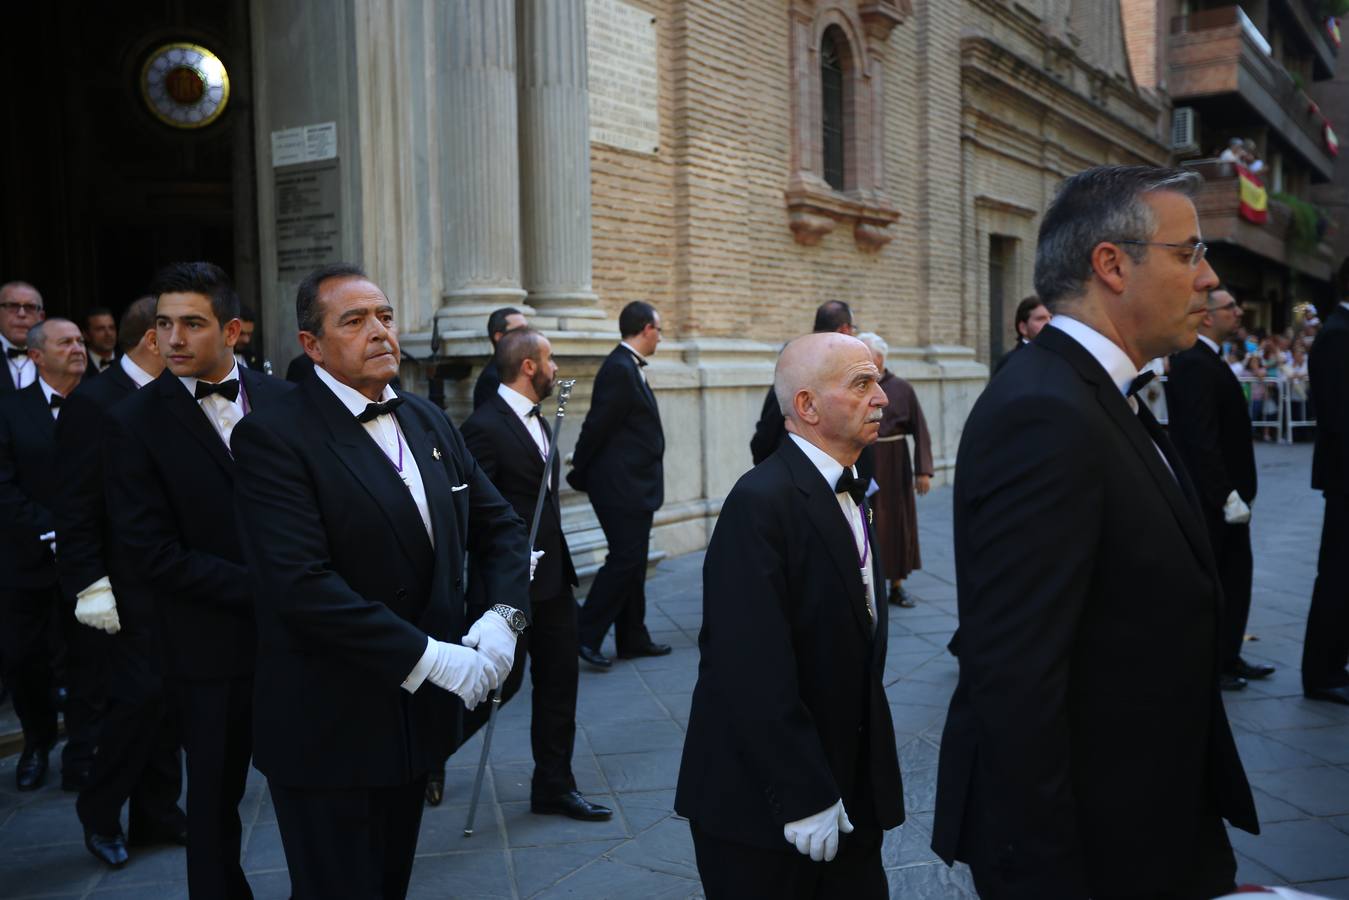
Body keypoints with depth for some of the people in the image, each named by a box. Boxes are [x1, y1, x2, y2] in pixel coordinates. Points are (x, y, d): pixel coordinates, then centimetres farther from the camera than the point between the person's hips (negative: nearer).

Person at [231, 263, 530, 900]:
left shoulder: (429, 422, 8)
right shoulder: (272, 437, -15)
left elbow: (498, 525, 11)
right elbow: (300, 585, -25)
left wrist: (504, 615, -8)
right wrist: (430, 658, -23)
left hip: (418, 710, 7)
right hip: (329, 729, -6)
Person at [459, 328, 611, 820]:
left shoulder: (538, 420, 13)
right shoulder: (485, 426, -16)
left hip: (552, 578, 9)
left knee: (559, 684, 12)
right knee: (501, 681, 1)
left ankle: (553, 785, 24)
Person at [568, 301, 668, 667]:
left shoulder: (629, 368, 15)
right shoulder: (619, 369, -17)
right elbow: (597, 426, -17)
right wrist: (579, 473, -8)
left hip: (634, 486, 10)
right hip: (621, 485, -10)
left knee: (633, 562, 13)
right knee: (624, 559, -7)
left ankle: (633, 638, 21)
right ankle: (585, 635, 1)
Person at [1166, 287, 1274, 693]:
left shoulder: (1208, 361, 13)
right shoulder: (1193, 364, -19)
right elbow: (1200, 438, -25)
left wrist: (1239, 491, 13)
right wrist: (1227, 496, -24)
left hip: (1225, 496, 10)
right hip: (1210, 501, -10)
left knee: (1235, 579, 16)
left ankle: (1228, 659, 26)